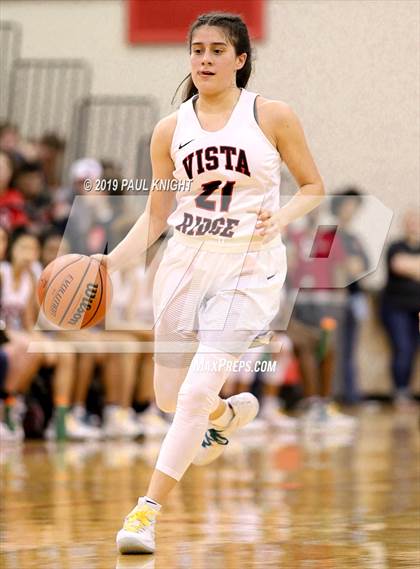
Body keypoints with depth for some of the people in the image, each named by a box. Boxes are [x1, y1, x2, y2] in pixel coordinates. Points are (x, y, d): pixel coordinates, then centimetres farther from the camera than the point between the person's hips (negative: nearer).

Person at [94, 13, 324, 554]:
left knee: (197, 393, -17)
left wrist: (278, 218, -17)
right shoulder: (171, 130, 4)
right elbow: (156, 215, 10)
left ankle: (147, 511, -10)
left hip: (249, 269, -4)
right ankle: (231, 412, 48)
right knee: (169, 396, 13)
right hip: (185, 263, 4)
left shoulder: (272, 116, -4)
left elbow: (313, 188, 3)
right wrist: (110, 262, -4)